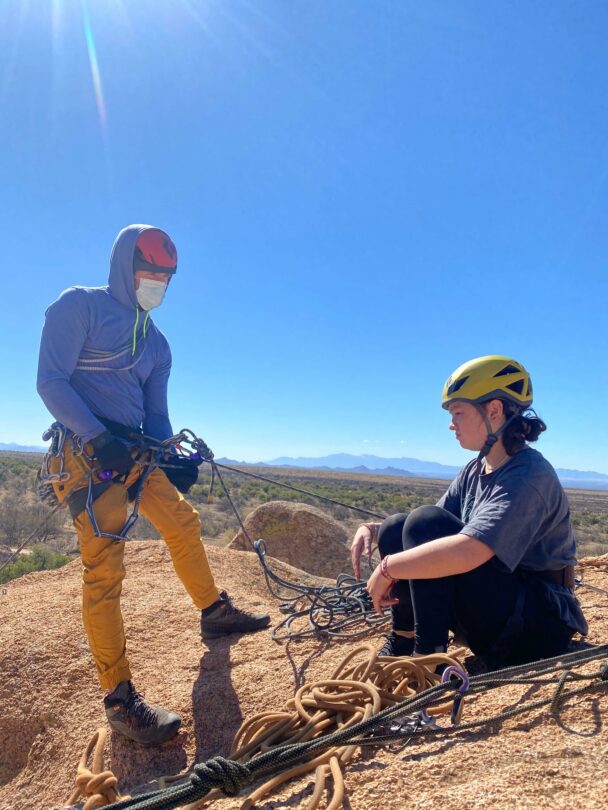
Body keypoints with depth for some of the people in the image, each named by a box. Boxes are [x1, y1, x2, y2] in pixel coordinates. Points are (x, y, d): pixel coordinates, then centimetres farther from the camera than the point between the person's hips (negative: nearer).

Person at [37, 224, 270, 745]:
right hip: (88, 451, -7)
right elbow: (51, 381, -11)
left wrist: (174, 457, -2)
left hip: (137, 451, 8)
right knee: (105, 570, -9)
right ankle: (119, 698, 0)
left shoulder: (156, 342, 17)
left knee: (183, 524, 13)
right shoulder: (79, 306, -3)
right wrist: (98, 436, -23)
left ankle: (215, 613, 33)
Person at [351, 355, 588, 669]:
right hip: (495, 606, 8)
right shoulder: (474, 471, 5)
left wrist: (387, 568, -26)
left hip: (538, 625, -8)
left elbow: (468, 552, -37)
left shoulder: (529, 475, -22)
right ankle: (403, 645, 3)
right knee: (396, 529, -4)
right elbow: (429, 532, 8)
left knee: (425, 523, -25)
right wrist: (372, 529, -9)